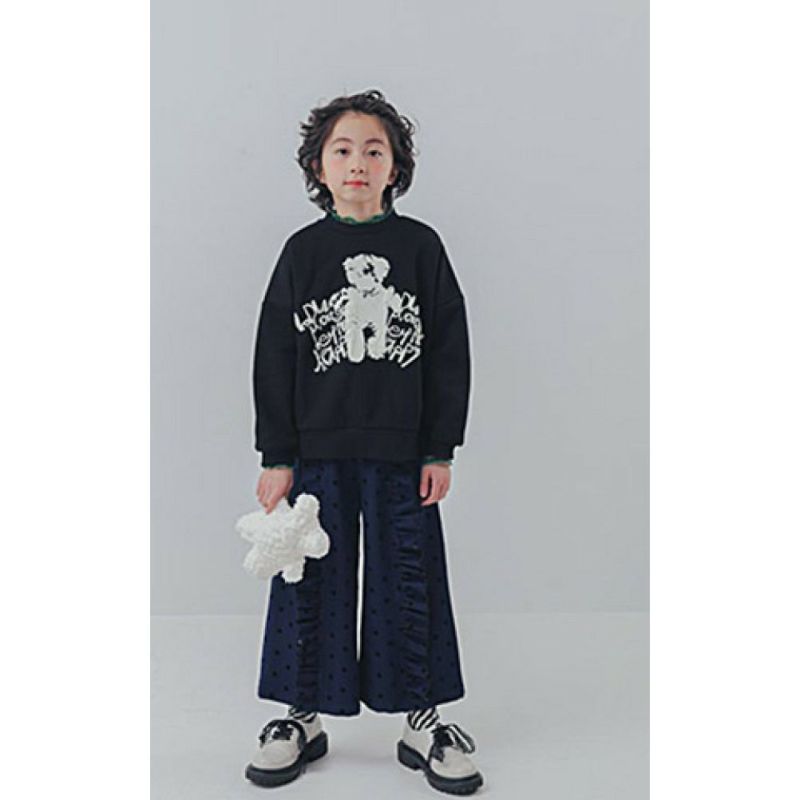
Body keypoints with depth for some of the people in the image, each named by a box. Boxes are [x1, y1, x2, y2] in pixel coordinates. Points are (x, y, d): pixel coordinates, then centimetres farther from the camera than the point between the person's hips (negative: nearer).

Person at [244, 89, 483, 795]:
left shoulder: (420, 246, 3)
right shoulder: (303, 252, 3)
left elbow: (450, 352, 2)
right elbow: (274, 358, 2)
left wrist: (441, 450, -2)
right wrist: (276, 457, -2)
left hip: (402, 451, 0)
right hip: (318, 451, 1)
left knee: (409, 582, 7)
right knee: (312, 583, 9)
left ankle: (422, 718, 24)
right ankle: (304, 718, 25)